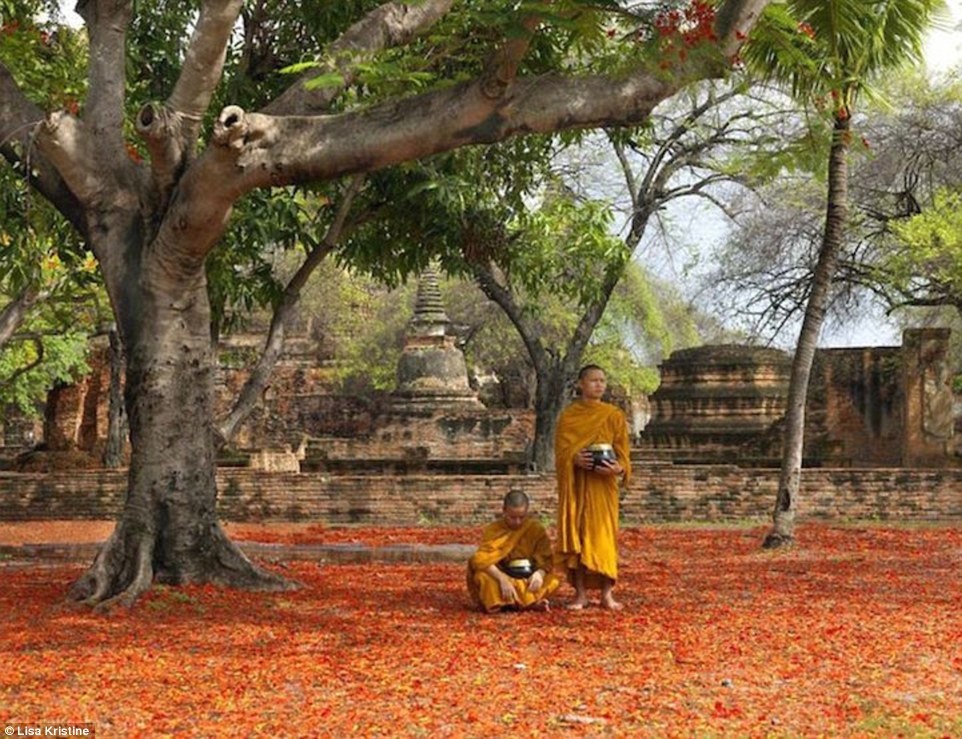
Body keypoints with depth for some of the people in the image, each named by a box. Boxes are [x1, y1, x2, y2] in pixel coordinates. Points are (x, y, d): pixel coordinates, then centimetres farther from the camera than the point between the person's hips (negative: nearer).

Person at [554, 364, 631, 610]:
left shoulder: (614, 415, 4)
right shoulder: (568, 415, 5)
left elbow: (622, 451, 1)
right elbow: (561, 450, 1)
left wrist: (618, 468, -20)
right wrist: (575, 458, -21)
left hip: (603, 484, 0)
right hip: (575, 484, 0)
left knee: (603, 534, -2)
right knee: (575, 534, 0)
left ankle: (607, 593, 4)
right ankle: (580, 593, 6)